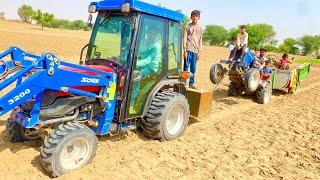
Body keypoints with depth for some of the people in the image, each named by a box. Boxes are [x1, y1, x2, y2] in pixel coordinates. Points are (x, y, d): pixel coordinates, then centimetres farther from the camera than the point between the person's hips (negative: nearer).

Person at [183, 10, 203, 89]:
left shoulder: (200, 28, 13)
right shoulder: (188, 26, 2)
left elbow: (200, 40, 14)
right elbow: (185, 38, -2)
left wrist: (199, 51, 9)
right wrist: (185, 50, -10)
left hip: (195, 50, 4)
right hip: (188, 50, -4)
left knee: (193, 68, 7)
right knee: (186, 67, -5)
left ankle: (191, 83, 16)